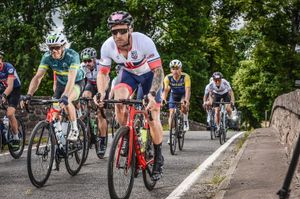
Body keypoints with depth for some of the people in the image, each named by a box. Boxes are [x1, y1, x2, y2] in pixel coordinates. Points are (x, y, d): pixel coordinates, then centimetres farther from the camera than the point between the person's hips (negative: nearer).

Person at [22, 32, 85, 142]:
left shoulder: (72, 55, -33)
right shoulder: (47, 57, -21)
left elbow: (71, 79, -43)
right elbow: (38, 77, -26)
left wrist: (65, 96, -57)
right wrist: (29, 95, -39)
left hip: (76, 82, -5)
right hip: (61, 83, 5)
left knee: (66, 101, -31)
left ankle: (74, 129, -13)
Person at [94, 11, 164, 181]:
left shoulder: (144, 42, -37)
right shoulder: (108, 46, -26)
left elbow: (158, 71, -37)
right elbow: (103, 73, -14)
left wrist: (152, 94, -53)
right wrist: (101, 93, -33)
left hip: (149, 74, -3)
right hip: (128, 73, 3)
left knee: (153, 118, -7)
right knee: (119, 99, -28)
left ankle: (158, 158, 13)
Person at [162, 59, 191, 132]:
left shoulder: (185, 77, -30)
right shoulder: (168, 78, -24)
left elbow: (187, 90, -38)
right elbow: (165, 90, -31)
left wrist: (186, 100, -56)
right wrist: (163, 99, -50)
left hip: (183, 94, -2)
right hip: (173, 94, 2)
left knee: (183, 105, -31)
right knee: (171, 113, -8)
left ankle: (185, 120, -7)